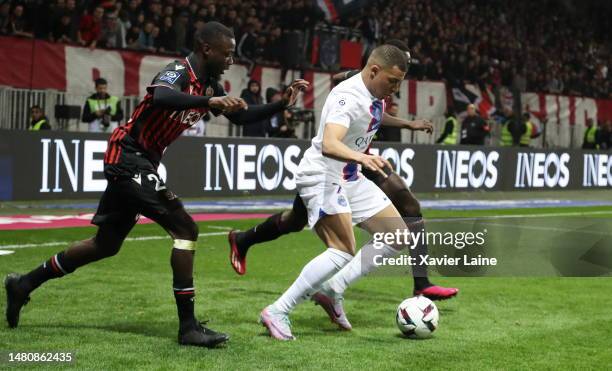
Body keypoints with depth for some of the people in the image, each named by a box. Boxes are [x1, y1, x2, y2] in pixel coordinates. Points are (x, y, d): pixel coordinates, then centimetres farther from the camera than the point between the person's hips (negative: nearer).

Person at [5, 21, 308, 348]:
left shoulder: (208, 85, 9)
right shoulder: (179, 72, -18)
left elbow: (241, 116, 20)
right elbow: (160, 97, -42)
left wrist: (282, 104, 10)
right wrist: (208, 101, -51)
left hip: (136, 163, 10)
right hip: (128, 158, -10)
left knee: (106, 244, 18)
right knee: (185, 228, -15)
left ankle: (23, 284, 31)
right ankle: (188, 326, -11)